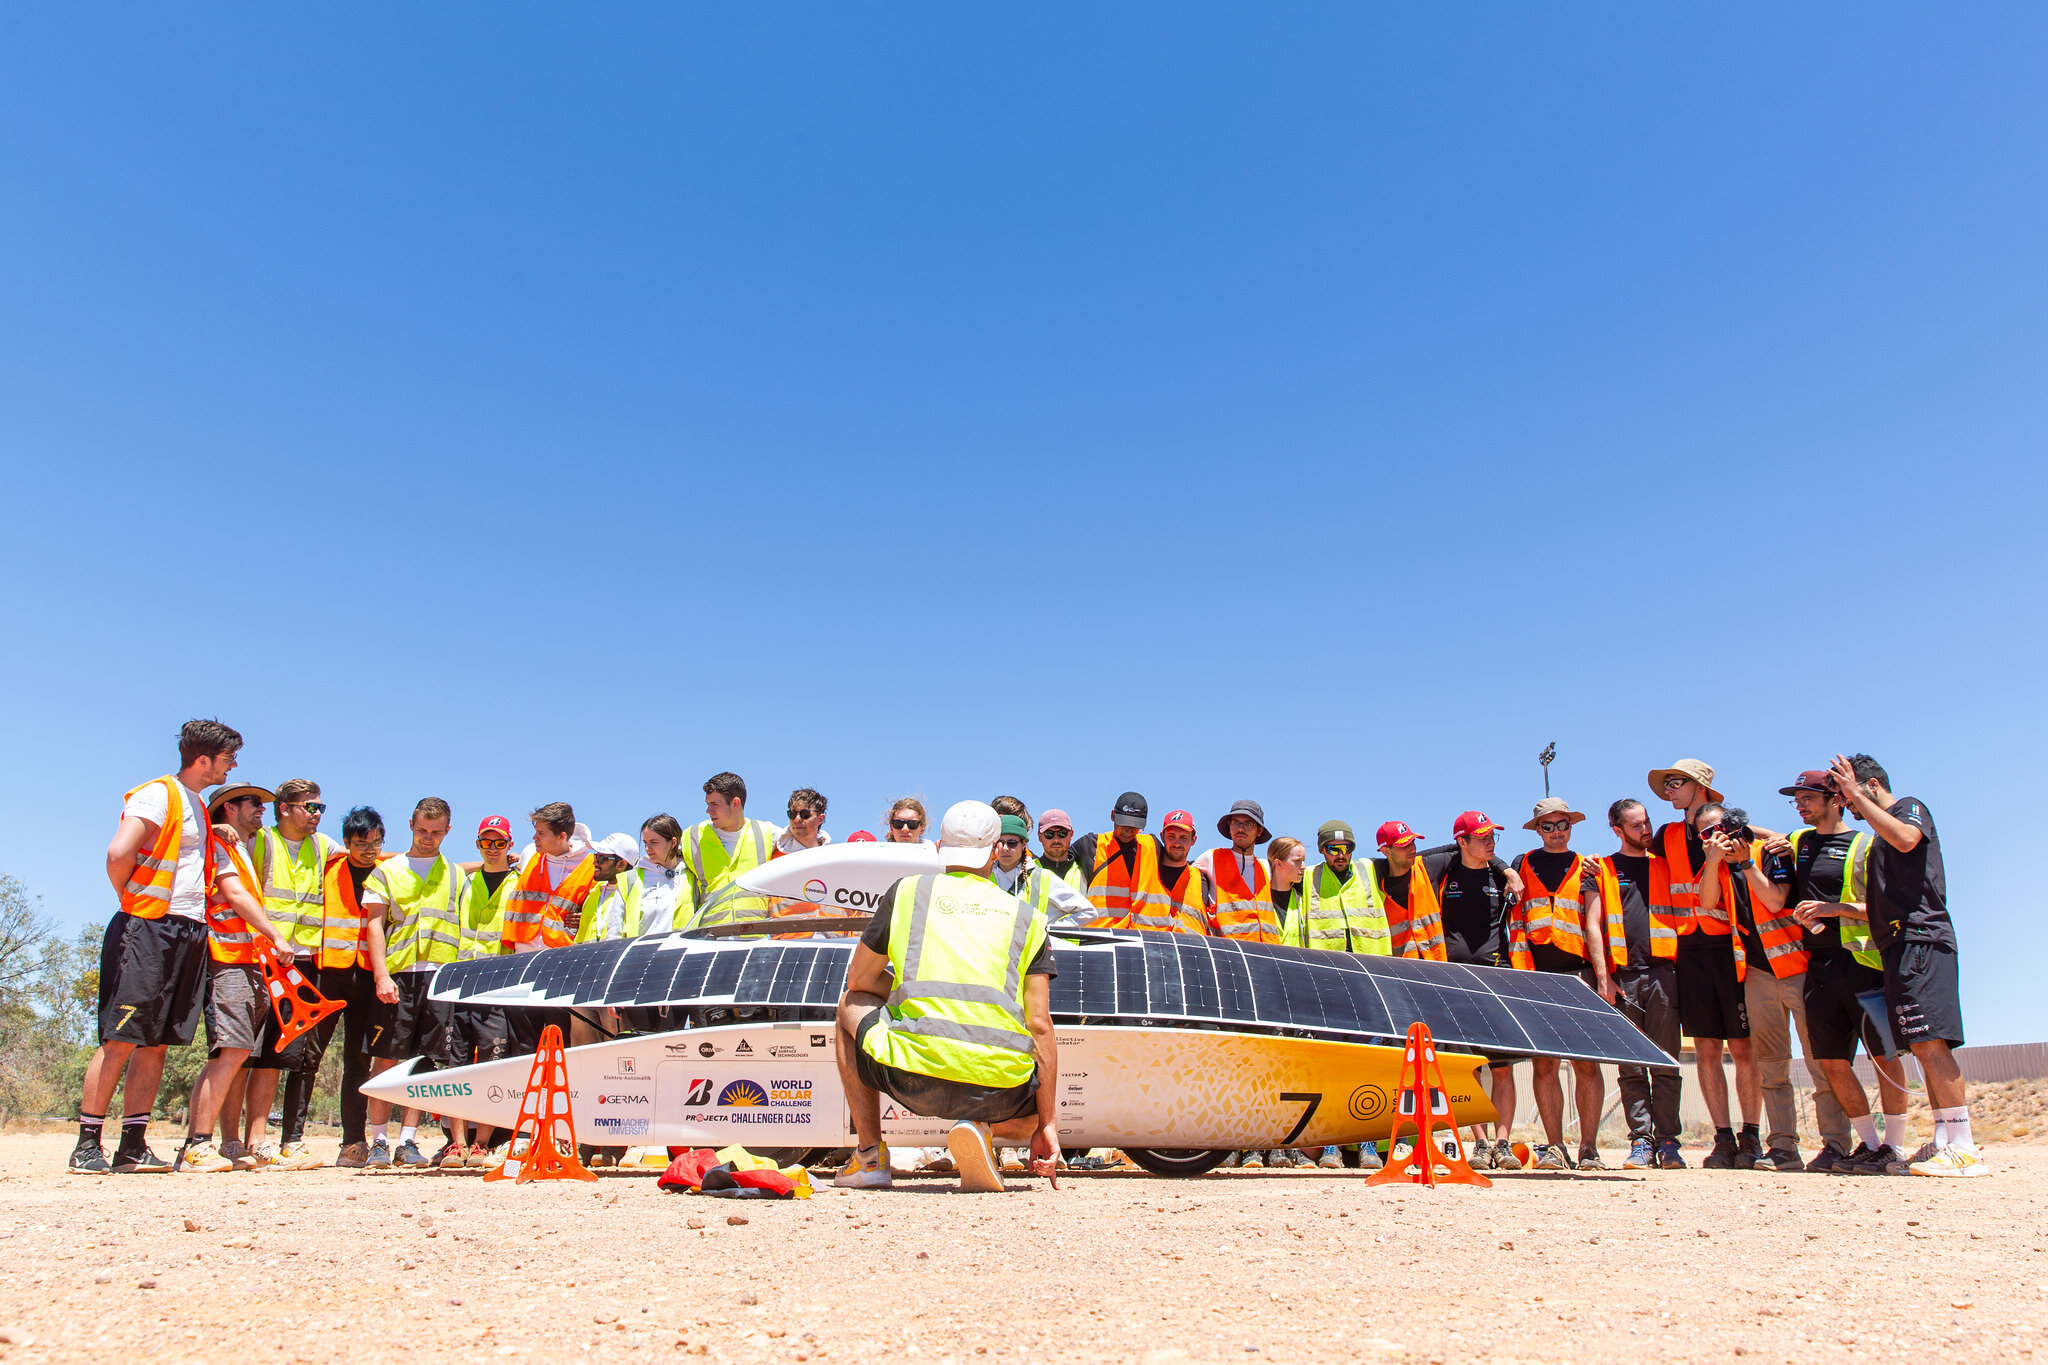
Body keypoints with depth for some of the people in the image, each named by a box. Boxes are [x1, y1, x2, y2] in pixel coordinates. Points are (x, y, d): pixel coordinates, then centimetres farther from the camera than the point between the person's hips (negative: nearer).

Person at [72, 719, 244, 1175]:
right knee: (120, 1041, -5)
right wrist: (132, 903, -6)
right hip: (148, 930, -8)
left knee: (155, 1044, 6)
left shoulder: (199, 808, 21)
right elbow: (119, 854, -19)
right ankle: (87, 1146, 2)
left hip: (189, 933, 8)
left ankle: (132, 1147, 10)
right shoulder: (157, 795, -7)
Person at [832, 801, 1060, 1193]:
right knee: (1040, 1111, 36)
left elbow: (859, 979, 22)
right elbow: (1040, 1025, 9)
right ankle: (981, 1128, 0)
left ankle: (869, 1157, 22)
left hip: (913, 1080, 0)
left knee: (851, 1005, 30)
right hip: (1000, 1090, 1)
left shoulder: (905, 890, 15)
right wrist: (1048, 1124, 13)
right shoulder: (1027, 916, 15)